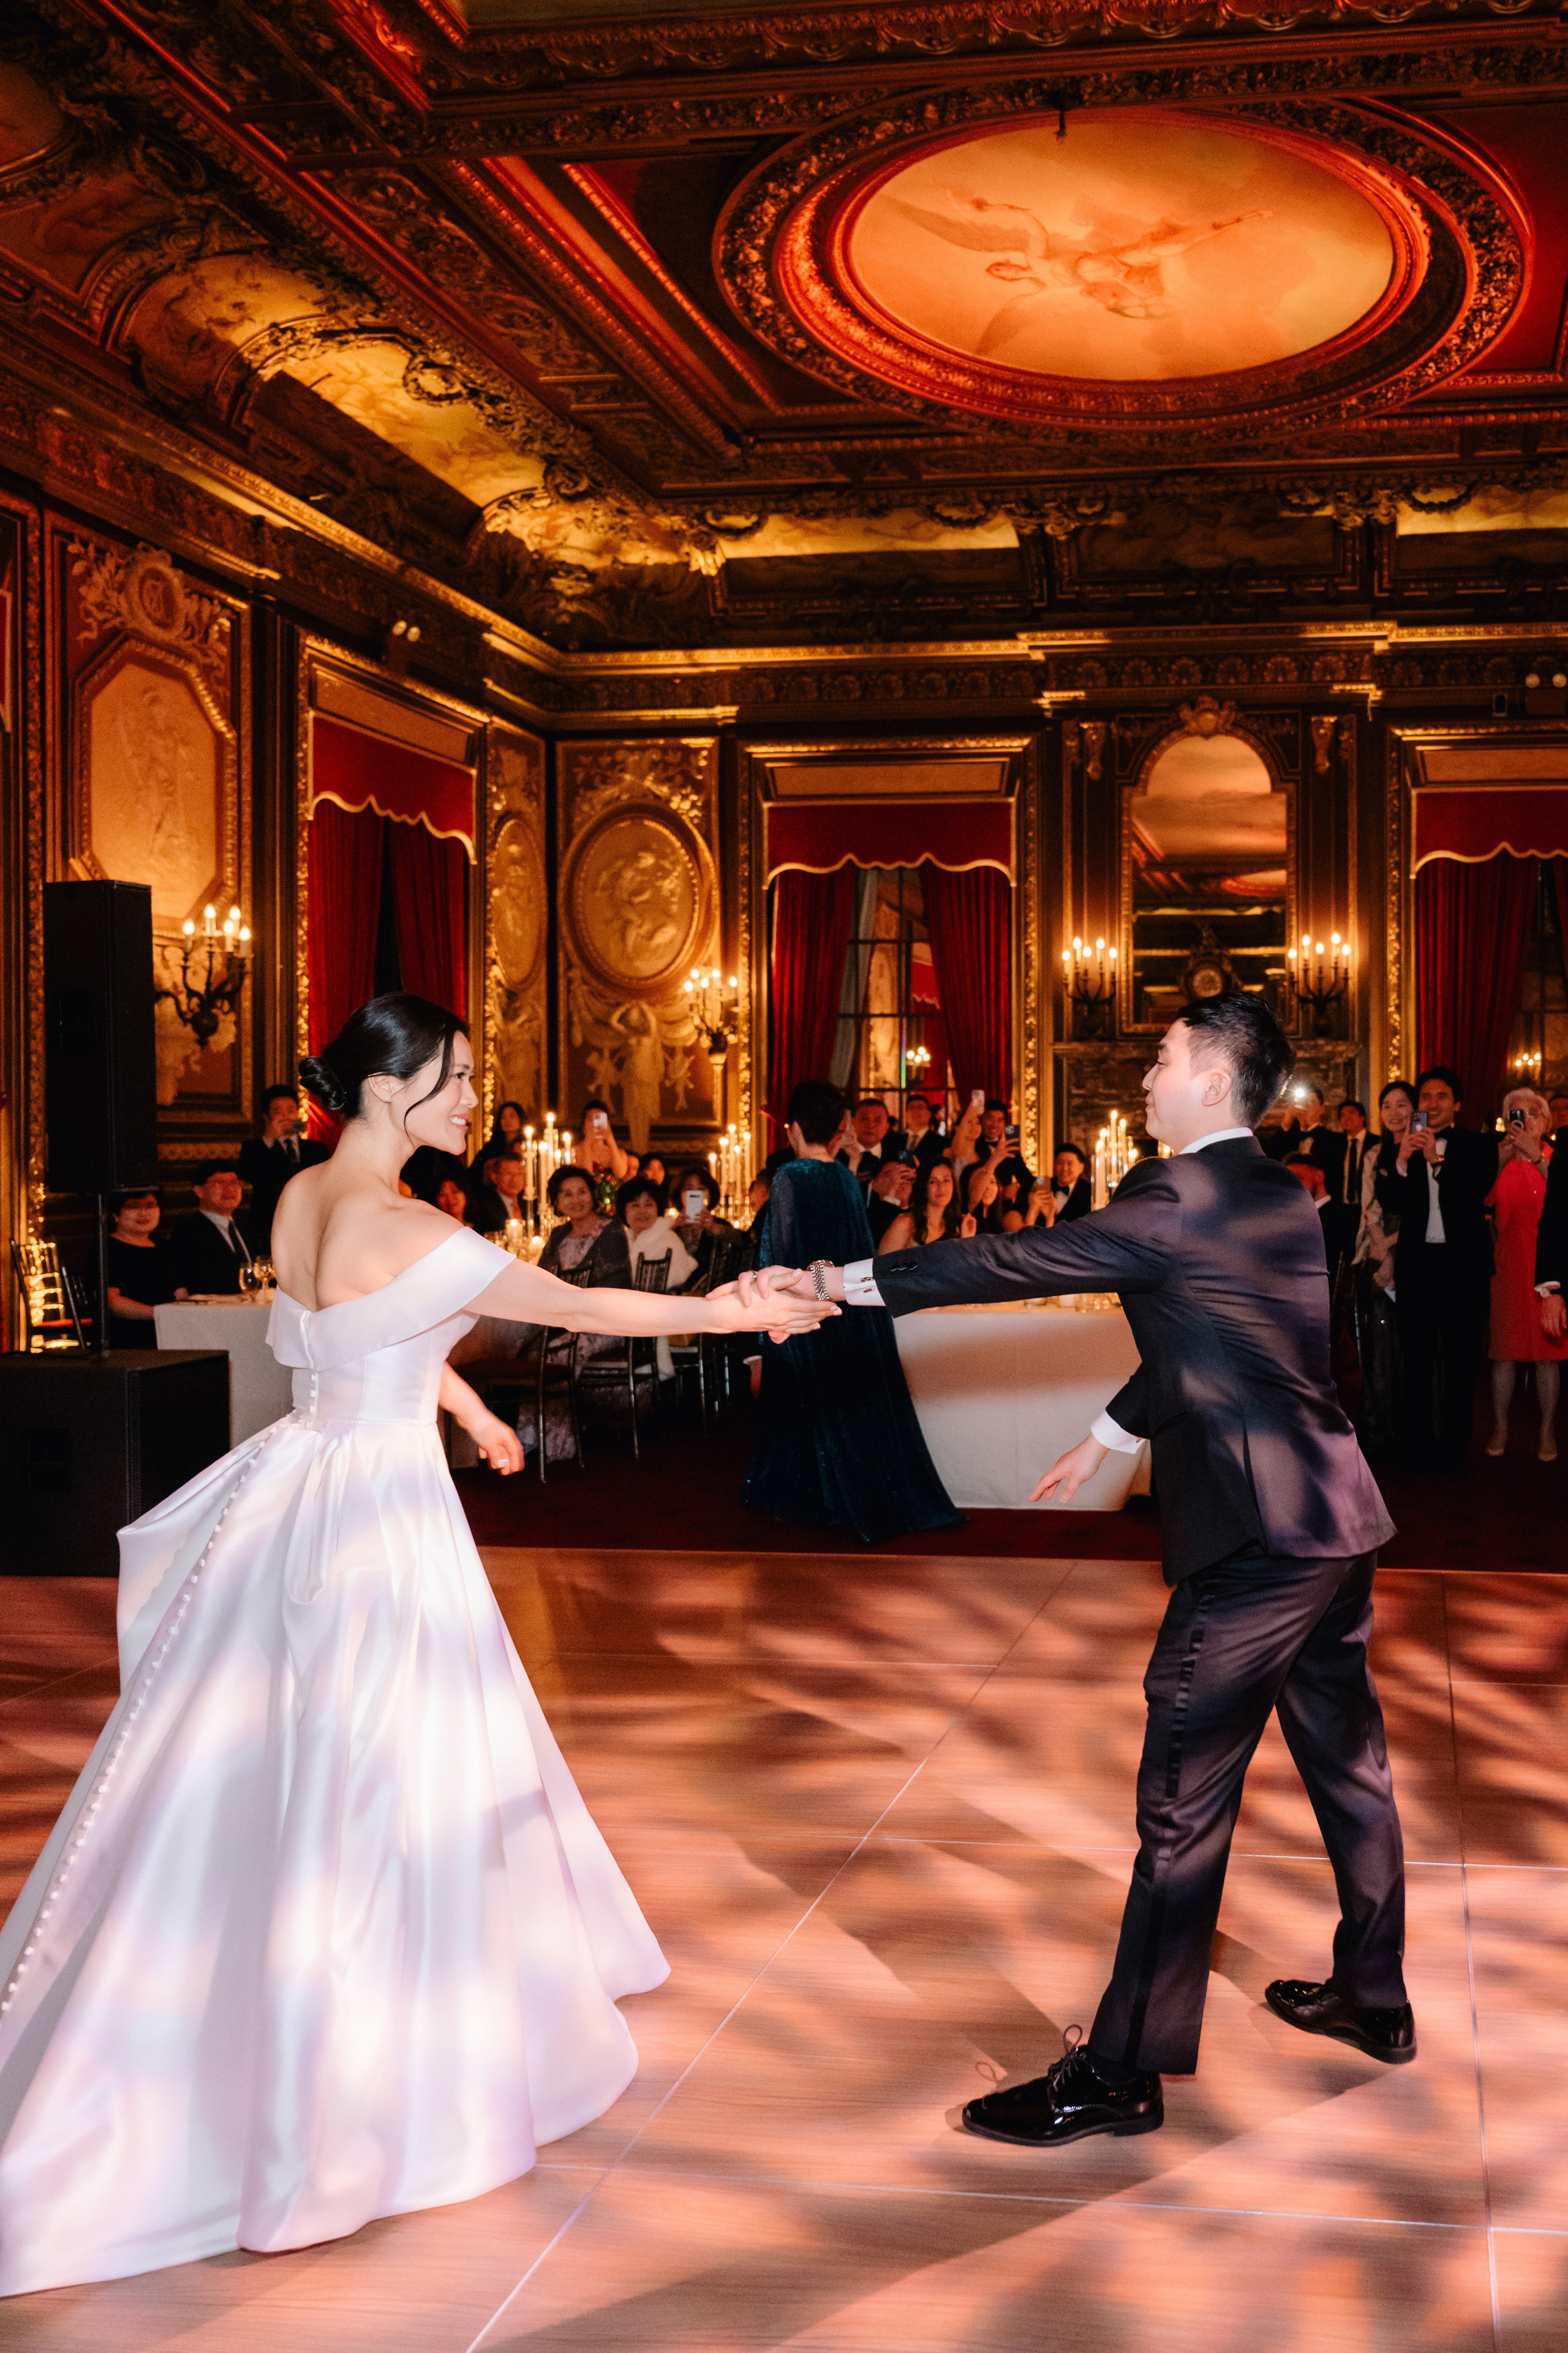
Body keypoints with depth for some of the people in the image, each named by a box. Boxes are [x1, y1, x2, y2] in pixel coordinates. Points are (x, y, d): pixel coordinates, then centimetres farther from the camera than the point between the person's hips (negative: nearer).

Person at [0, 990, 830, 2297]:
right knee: (369, 1796, 3)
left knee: (245, 1776, 19)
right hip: (379, 1517, -9)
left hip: (296, 1492, 9)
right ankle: (370, 2079, 15)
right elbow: (578, 1306, -14)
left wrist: (466, 1406, 33)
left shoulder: (299, 1197, 4)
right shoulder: (406, 1231, -21)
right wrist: (728, 1311, -3)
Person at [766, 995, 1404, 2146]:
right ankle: (1373, 2002, 37)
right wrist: (1109, 1434, 31)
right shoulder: (1282, 1198, 13)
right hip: (1340, 1522, 10)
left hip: (1253, 1541, -10)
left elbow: (1012, 1263, -14)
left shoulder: (1178, 1198, -14)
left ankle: (1122, 2074, 4)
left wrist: (845, 1280, -7)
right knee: (1346, 1764, 21)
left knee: (1185, 1802, -4)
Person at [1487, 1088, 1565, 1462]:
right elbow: (1484, 1202, -7)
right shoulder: (1499, 1161, 8)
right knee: (1506, 1348, 1)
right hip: (1510, 1262, 1)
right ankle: (1500, 1428, 9)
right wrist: (1502, 1162, -12)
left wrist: (1537, 1158, -17)